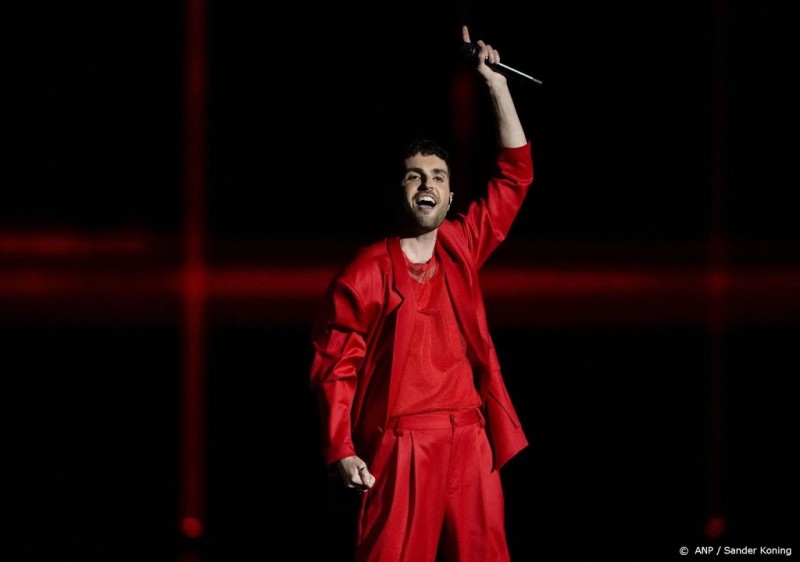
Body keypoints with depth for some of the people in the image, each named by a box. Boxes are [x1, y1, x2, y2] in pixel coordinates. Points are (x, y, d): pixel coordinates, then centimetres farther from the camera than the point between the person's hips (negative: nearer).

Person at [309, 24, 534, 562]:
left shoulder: (462, 247, 12)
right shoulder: (365, 273, -1)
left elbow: (516, 173, 15)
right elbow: (336, 368, -4)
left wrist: (496, 84, 10)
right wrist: (342, 451, -15)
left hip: (471, 439, 5)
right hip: (401, 446, -5)